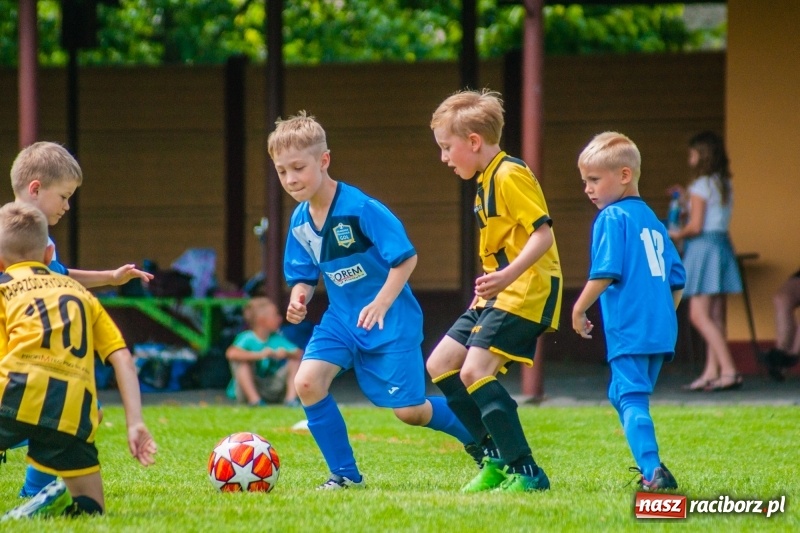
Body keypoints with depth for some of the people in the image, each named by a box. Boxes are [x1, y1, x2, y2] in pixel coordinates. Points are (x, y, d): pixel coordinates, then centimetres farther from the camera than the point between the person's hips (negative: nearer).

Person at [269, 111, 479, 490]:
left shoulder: (361, 209, -21)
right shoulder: (300, 221, 0)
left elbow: (405, 257, -20)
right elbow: (304, 275, 11)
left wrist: (381, 303, -30)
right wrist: (299, 298, -12)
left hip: (391, 319, -6)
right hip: (341, 319, 6)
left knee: (408, 410, -5)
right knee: (307, 381, -17)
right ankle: (345, 472, -3)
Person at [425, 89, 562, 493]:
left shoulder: (510, 176, -14)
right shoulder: (487, 181, 17)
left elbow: (543, 234, -22)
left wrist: (508, 275, -33)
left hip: (526, 292, -11)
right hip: (499, 294, 11)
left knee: (475, 371, -20)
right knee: (440, 365, 9)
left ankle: (525, 471, -16)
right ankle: (496, 457, 12)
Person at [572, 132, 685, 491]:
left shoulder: (611, 218, -6)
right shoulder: (652, 221, 19)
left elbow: (605, 273, -14)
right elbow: (677, 279, 20)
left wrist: (579, 310, -3)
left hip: (628, 330, -8)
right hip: (661, 328, 8)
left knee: (632, 398, -12)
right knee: (622, 395, 20)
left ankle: (653, 471, -26)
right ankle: (649, 468, 18)